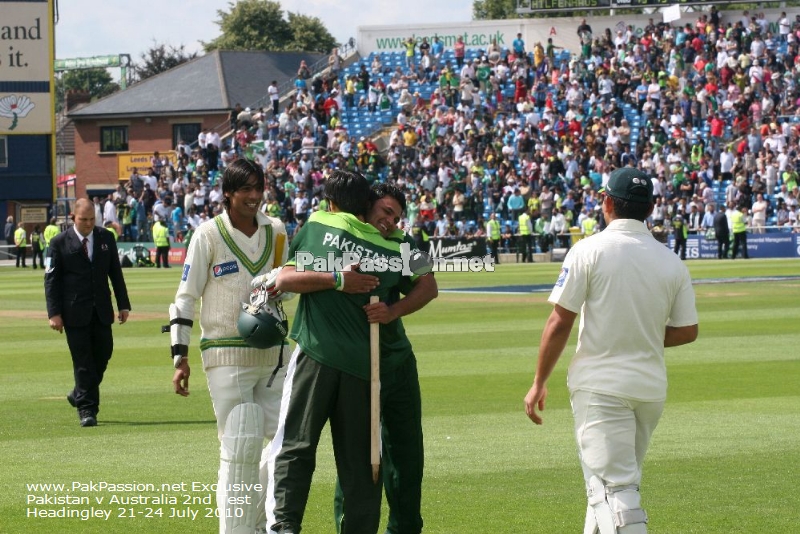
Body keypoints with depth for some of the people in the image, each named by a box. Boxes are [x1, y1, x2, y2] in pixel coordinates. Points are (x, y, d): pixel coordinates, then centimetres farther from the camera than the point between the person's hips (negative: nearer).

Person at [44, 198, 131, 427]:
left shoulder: (106, 238, 8)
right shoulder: (59, 243, -3)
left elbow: (116, 273, 13)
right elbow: (51, 279, -4)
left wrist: (123, 304, 8)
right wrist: (54, 313, -11)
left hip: (102, 311, 4)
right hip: (75, 312, -4)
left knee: (103, 354, 7)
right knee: (83, 362, -4)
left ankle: (80, 395, 29)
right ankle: (86, 408, 2)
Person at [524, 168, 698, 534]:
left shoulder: (590, 251, -9)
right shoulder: (672, 262, 4)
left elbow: (559, 323, -10)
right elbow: (687, 332, 6)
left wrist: (539, 383, -1)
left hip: (601, 385, -5)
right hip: (651, 388, 5)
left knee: (614, 487, -11)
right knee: (619, 481, 22)